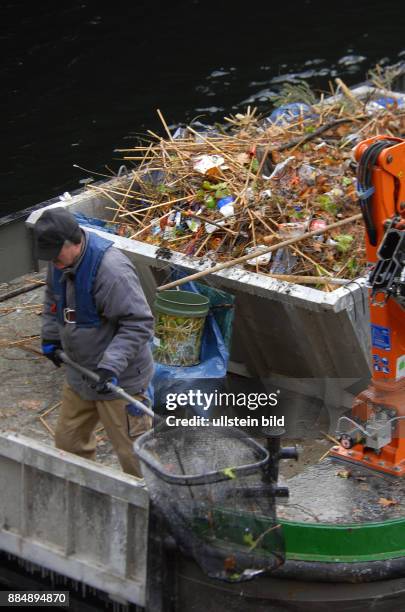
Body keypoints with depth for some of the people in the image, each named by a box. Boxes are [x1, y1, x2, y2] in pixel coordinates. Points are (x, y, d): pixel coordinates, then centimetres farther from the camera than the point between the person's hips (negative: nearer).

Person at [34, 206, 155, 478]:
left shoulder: (111, 269, -29)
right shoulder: (60, 261, -2)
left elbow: (139, 323, -27)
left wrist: (111, 364, -32)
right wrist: (50, 336, 12)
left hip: (119, 379, -8)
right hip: (80, 374, 8)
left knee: (132, 453, 0)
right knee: (68, 441, 20)